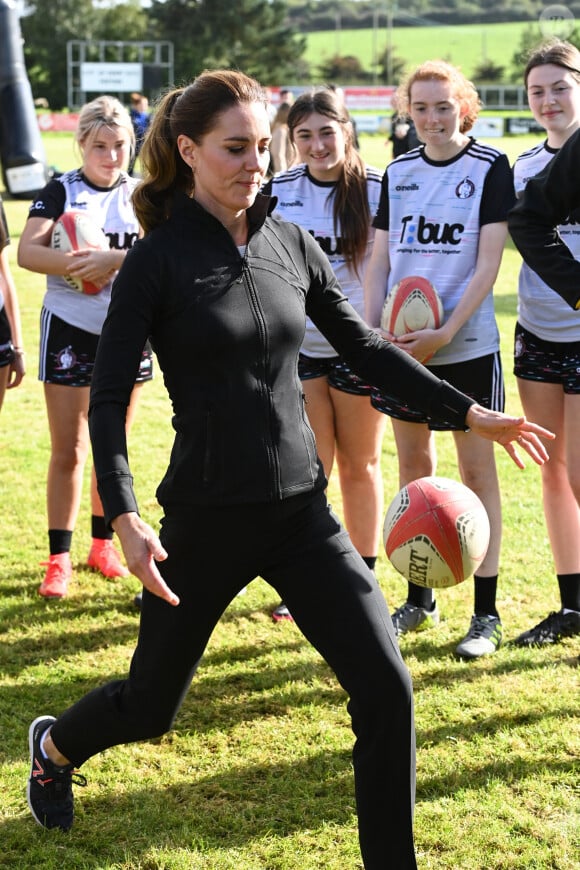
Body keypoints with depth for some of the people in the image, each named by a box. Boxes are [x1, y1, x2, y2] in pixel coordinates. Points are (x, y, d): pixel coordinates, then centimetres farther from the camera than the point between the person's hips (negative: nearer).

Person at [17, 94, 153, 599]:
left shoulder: (141, 195, 3)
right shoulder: (61, 191, -3)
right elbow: (27, 252, -17)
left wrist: (113, 259, -29)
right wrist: (80, 266, -31)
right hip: (69, 330, -2)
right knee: (68, 450, 1)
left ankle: (103, 544, 27)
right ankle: (59, 559, 9)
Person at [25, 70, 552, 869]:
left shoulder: (292, 246, 4)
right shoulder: (158, 261, -10)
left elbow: (365, 347, 15)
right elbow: (108, 397, -11)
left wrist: (469, 413, 12)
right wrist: (125, 517, -22)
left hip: (301, 511, 4)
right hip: (206, 518, -4)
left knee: (386, 688, -8)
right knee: (151, 705, 12)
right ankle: (53, 749, 46)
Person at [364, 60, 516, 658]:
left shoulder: (490, 168, -4)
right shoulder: (398, 172, 10)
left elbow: (488, 264, -9)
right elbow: (380, 259, 10)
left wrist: (444, 334, -17)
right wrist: (371, 332, -3)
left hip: (466, 344, -5)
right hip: (403, 343, 5)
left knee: (476, 468, -1)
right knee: (413, 465, 11)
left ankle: (486, 614, 4)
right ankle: (419, 601, 22)